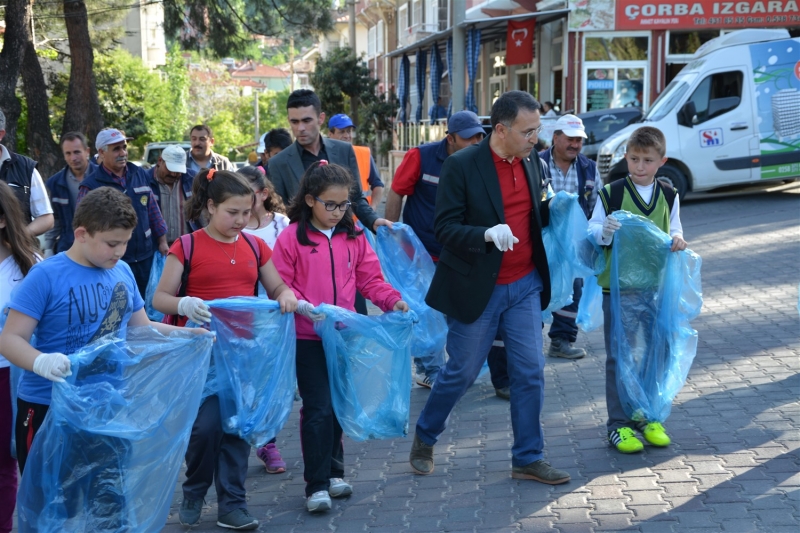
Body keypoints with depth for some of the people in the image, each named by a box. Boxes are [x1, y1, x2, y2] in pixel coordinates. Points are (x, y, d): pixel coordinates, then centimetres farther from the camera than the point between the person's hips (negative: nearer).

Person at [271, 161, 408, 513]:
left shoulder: (354, 238, 5)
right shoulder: (291, 238, -8)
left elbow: (370, 278, 6)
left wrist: (392, 300, -10)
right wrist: (304, 307, -24)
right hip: (307, 338, -4)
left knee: (337, 405, 15)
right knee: (318, 408, -4)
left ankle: (332, 472, 31)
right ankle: (316, 485, 5)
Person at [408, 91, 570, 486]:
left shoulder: (531, 163, 5)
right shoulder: (461, 166, -14)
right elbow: (445, 228, -16)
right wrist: (487, 234, -31)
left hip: (524, 286, 5)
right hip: (477, 288, -5)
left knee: (530, 372, 5)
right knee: (461, 372, 7)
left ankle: (528, 458, 17)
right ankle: (424, 439, 31)